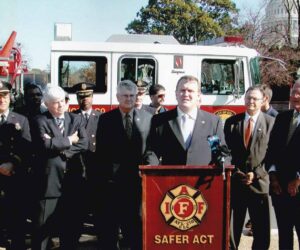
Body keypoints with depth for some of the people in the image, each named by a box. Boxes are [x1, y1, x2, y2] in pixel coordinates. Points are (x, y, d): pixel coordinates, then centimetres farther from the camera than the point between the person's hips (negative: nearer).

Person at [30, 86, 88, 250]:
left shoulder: (76, 120, 10)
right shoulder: (40, 121, -2)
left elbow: (83, 144, -3)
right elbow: (45, 145, -18)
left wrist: (58, 146, -12)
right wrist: (69, 140, -8)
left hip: (72, 179, 4)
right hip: (49, 180, -4)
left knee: (71, 224, 13)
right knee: (43, 226, 2)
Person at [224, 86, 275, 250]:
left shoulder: (271, 122, 2)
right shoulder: (231, 122, 9)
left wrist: (256, 174, -11)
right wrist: (235, 172, -5)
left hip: (259, 182, -1)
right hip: (235, 181, 2)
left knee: (261, 229, 4)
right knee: (231, 228, 6)